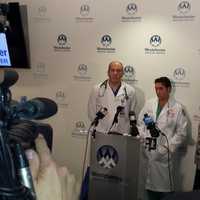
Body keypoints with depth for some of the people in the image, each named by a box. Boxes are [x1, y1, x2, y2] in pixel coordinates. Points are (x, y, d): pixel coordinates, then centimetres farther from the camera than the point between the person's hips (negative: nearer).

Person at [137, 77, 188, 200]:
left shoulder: (177, 108, -3)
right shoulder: (149, 104, 6)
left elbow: (181, 132, -4)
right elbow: (140, 123, 9)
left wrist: (169, 148, -10)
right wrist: (144, 138, -4)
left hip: (165, 153, -3)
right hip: (149, 151, 3)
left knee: (165, 183, 5)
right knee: (150, 182, 13)